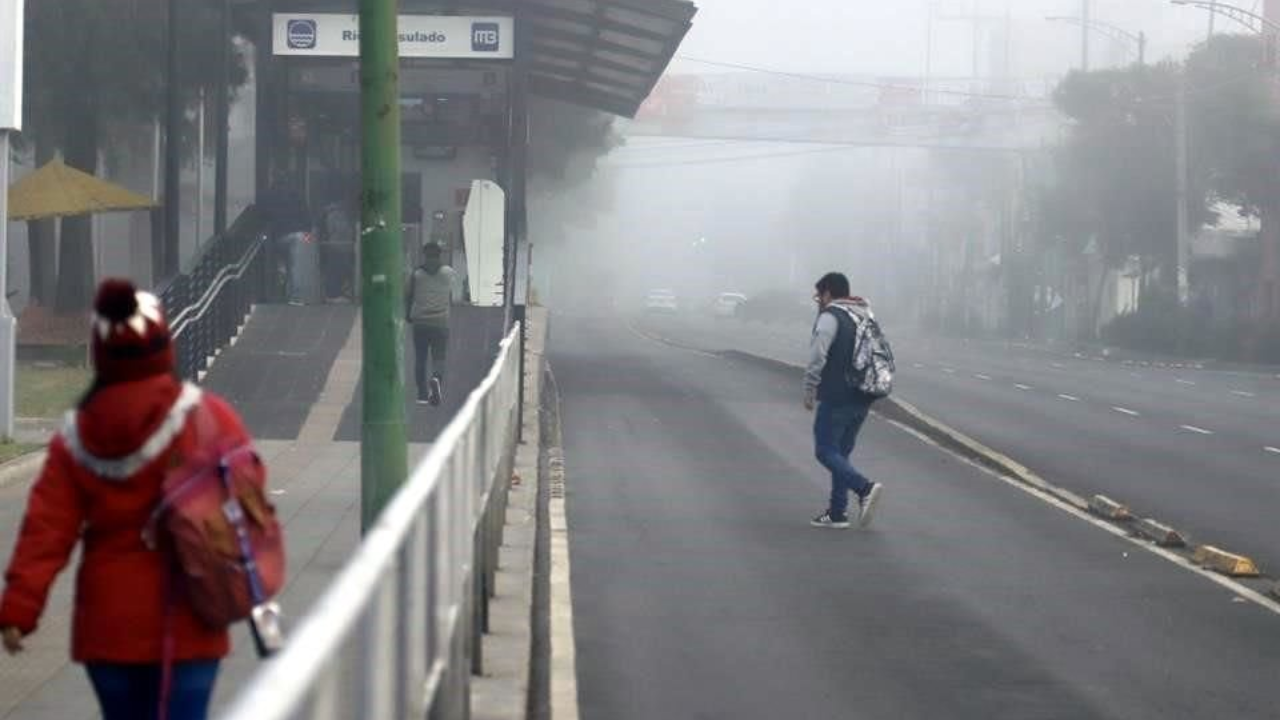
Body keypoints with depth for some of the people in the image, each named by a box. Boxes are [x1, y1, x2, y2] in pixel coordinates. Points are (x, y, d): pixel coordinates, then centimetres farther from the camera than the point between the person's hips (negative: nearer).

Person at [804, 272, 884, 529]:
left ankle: (865, 488, -24)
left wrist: (809, 392, -9)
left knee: (826, 451, -4)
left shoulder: (830, 317, -9)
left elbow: (817, 357, -17)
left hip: (836, 399, -8)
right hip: (862, 400, 8)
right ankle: (837, 513, 13)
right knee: (841, 452, 14)